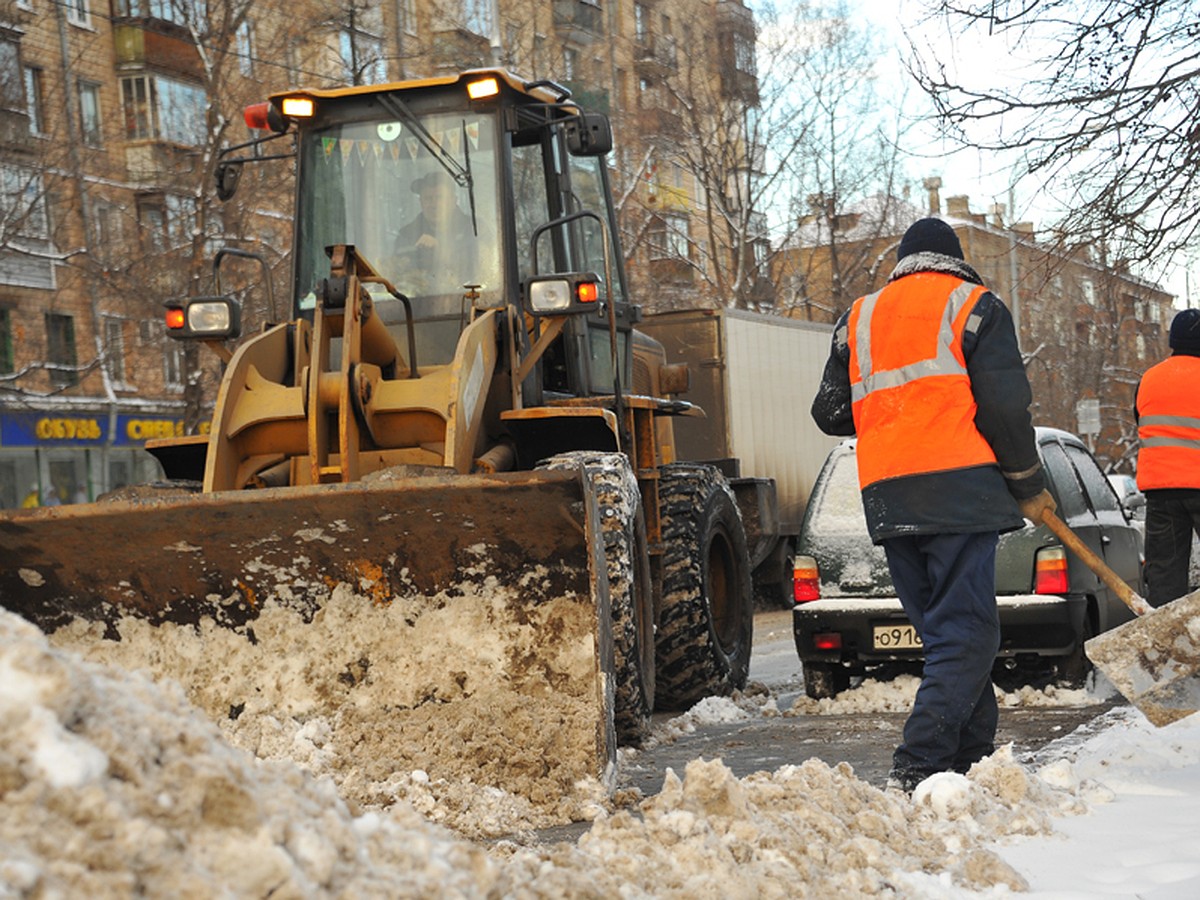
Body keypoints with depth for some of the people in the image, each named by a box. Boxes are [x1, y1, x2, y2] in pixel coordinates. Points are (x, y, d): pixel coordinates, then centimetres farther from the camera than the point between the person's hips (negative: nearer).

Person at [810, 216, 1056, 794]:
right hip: (959, 487, -5)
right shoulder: (974, 305, 6)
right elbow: (1004, 406, -3)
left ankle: (972, 757, 15)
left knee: (943, 631, 14)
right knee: (966, 632, -8)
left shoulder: (859, 318, 20)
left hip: (887, 497, 5)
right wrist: (1028, 485, 8)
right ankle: (919, 765, -20)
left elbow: (831, 412, 17)